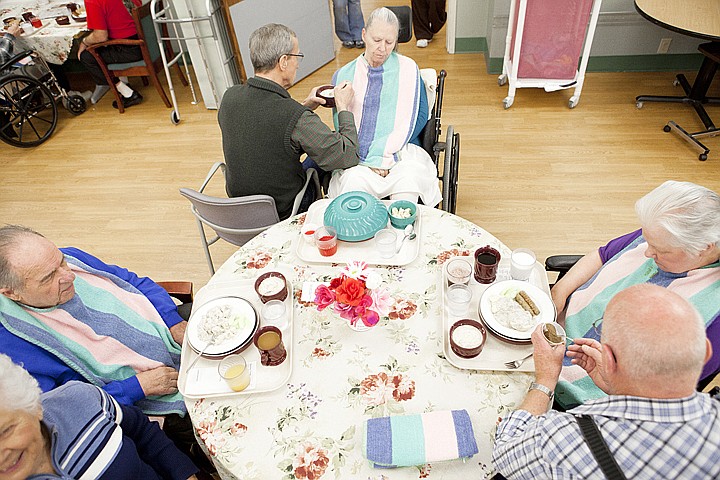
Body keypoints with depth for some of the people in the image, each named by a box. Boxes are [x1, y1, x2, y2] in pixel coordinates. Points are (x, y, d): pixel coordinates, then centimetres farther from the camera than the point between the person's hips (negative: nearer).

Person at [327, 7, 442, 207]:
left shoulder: (408, 69, 12)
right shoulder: (343, 75, 15)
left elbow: (418, 117, 2)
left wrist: (384, 155, -9)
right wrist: (370, 159, -9)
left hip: (400, 151, 0)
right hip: (357, 156, 1)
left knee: (409, 177, -34)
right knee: (354, 180, -33)